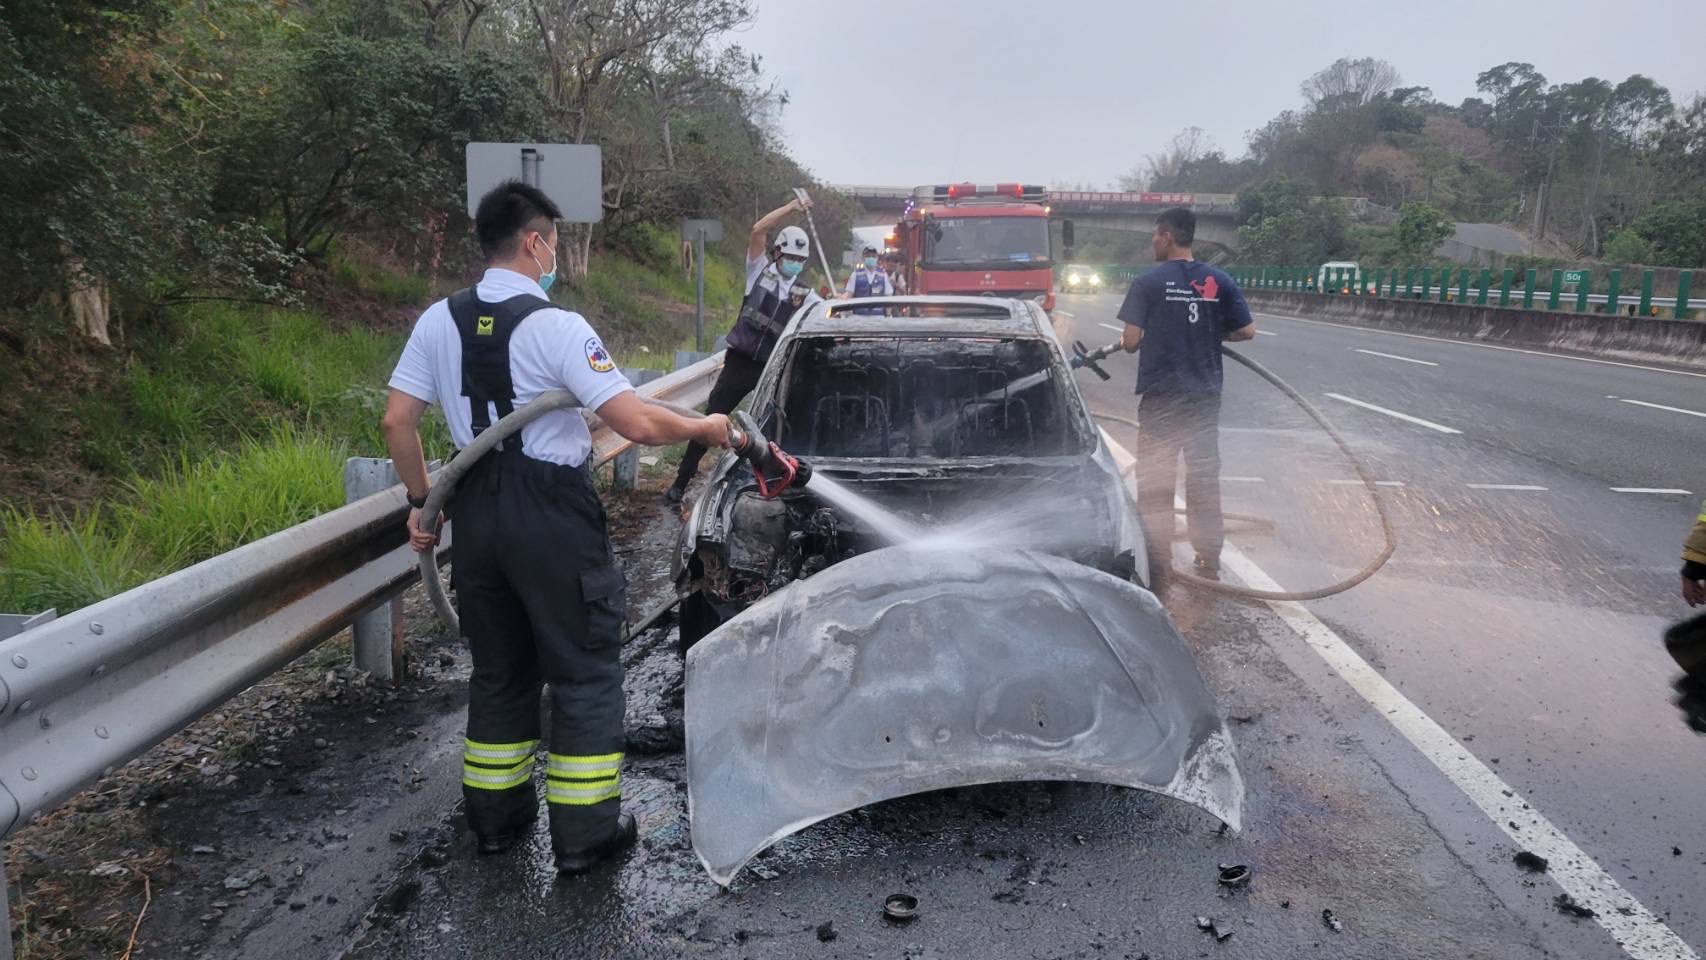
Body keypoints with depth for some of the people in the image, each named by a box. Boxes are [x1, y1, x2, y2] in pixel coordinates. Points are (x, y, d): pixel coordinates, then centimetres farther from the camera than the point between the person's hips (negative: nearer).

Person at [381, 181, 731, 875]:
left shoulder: (438, 322, 3)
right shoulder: (557, 327, -13)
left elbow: (397, 421, 3)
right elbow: (638, 424, -19)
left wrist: (422, 500, 15)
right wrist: (704, 427, -2)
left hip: (476, 512, 6)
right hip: (552, 513, -6)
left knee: (497, 668, 20)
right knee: (584, 670, 7)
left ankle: (496, 817, 30)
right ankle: (584, 832, 13)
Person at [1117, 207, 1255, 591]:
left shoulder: (1148, 283, -9)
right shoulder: (1219, 281, 1)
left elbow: (1130, 341, -12)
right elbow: (1247, 331, 1)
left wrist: (1133, 342, 11)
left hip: (1161, 396, -3)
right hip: (1205, 396, 4)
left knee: (1155, 483, 4)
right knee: (1205, 478, 13)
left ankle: (1157, 568, 5)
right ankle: (1209, 562, 19)